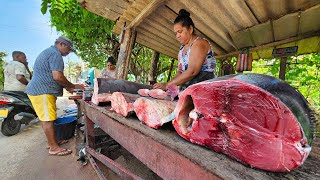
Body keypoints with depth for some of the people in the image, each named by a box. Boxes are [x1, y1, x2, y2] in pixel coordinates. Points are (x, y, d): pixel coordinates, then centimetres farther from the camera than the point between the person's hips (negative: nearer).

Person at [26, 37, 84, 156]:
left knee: (46, 119, 14)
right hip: (43, 92, -11)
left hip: (38, 90, 11)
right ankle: (54, 147, 2)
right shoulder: (55, 54, -13)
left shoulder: (47, 52, 22)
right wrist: (73, 86, -11)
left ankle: (51, 142, 26)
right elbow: (57, 77, -25)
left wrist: (66, 87, 16)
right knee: (48, 119, -7)